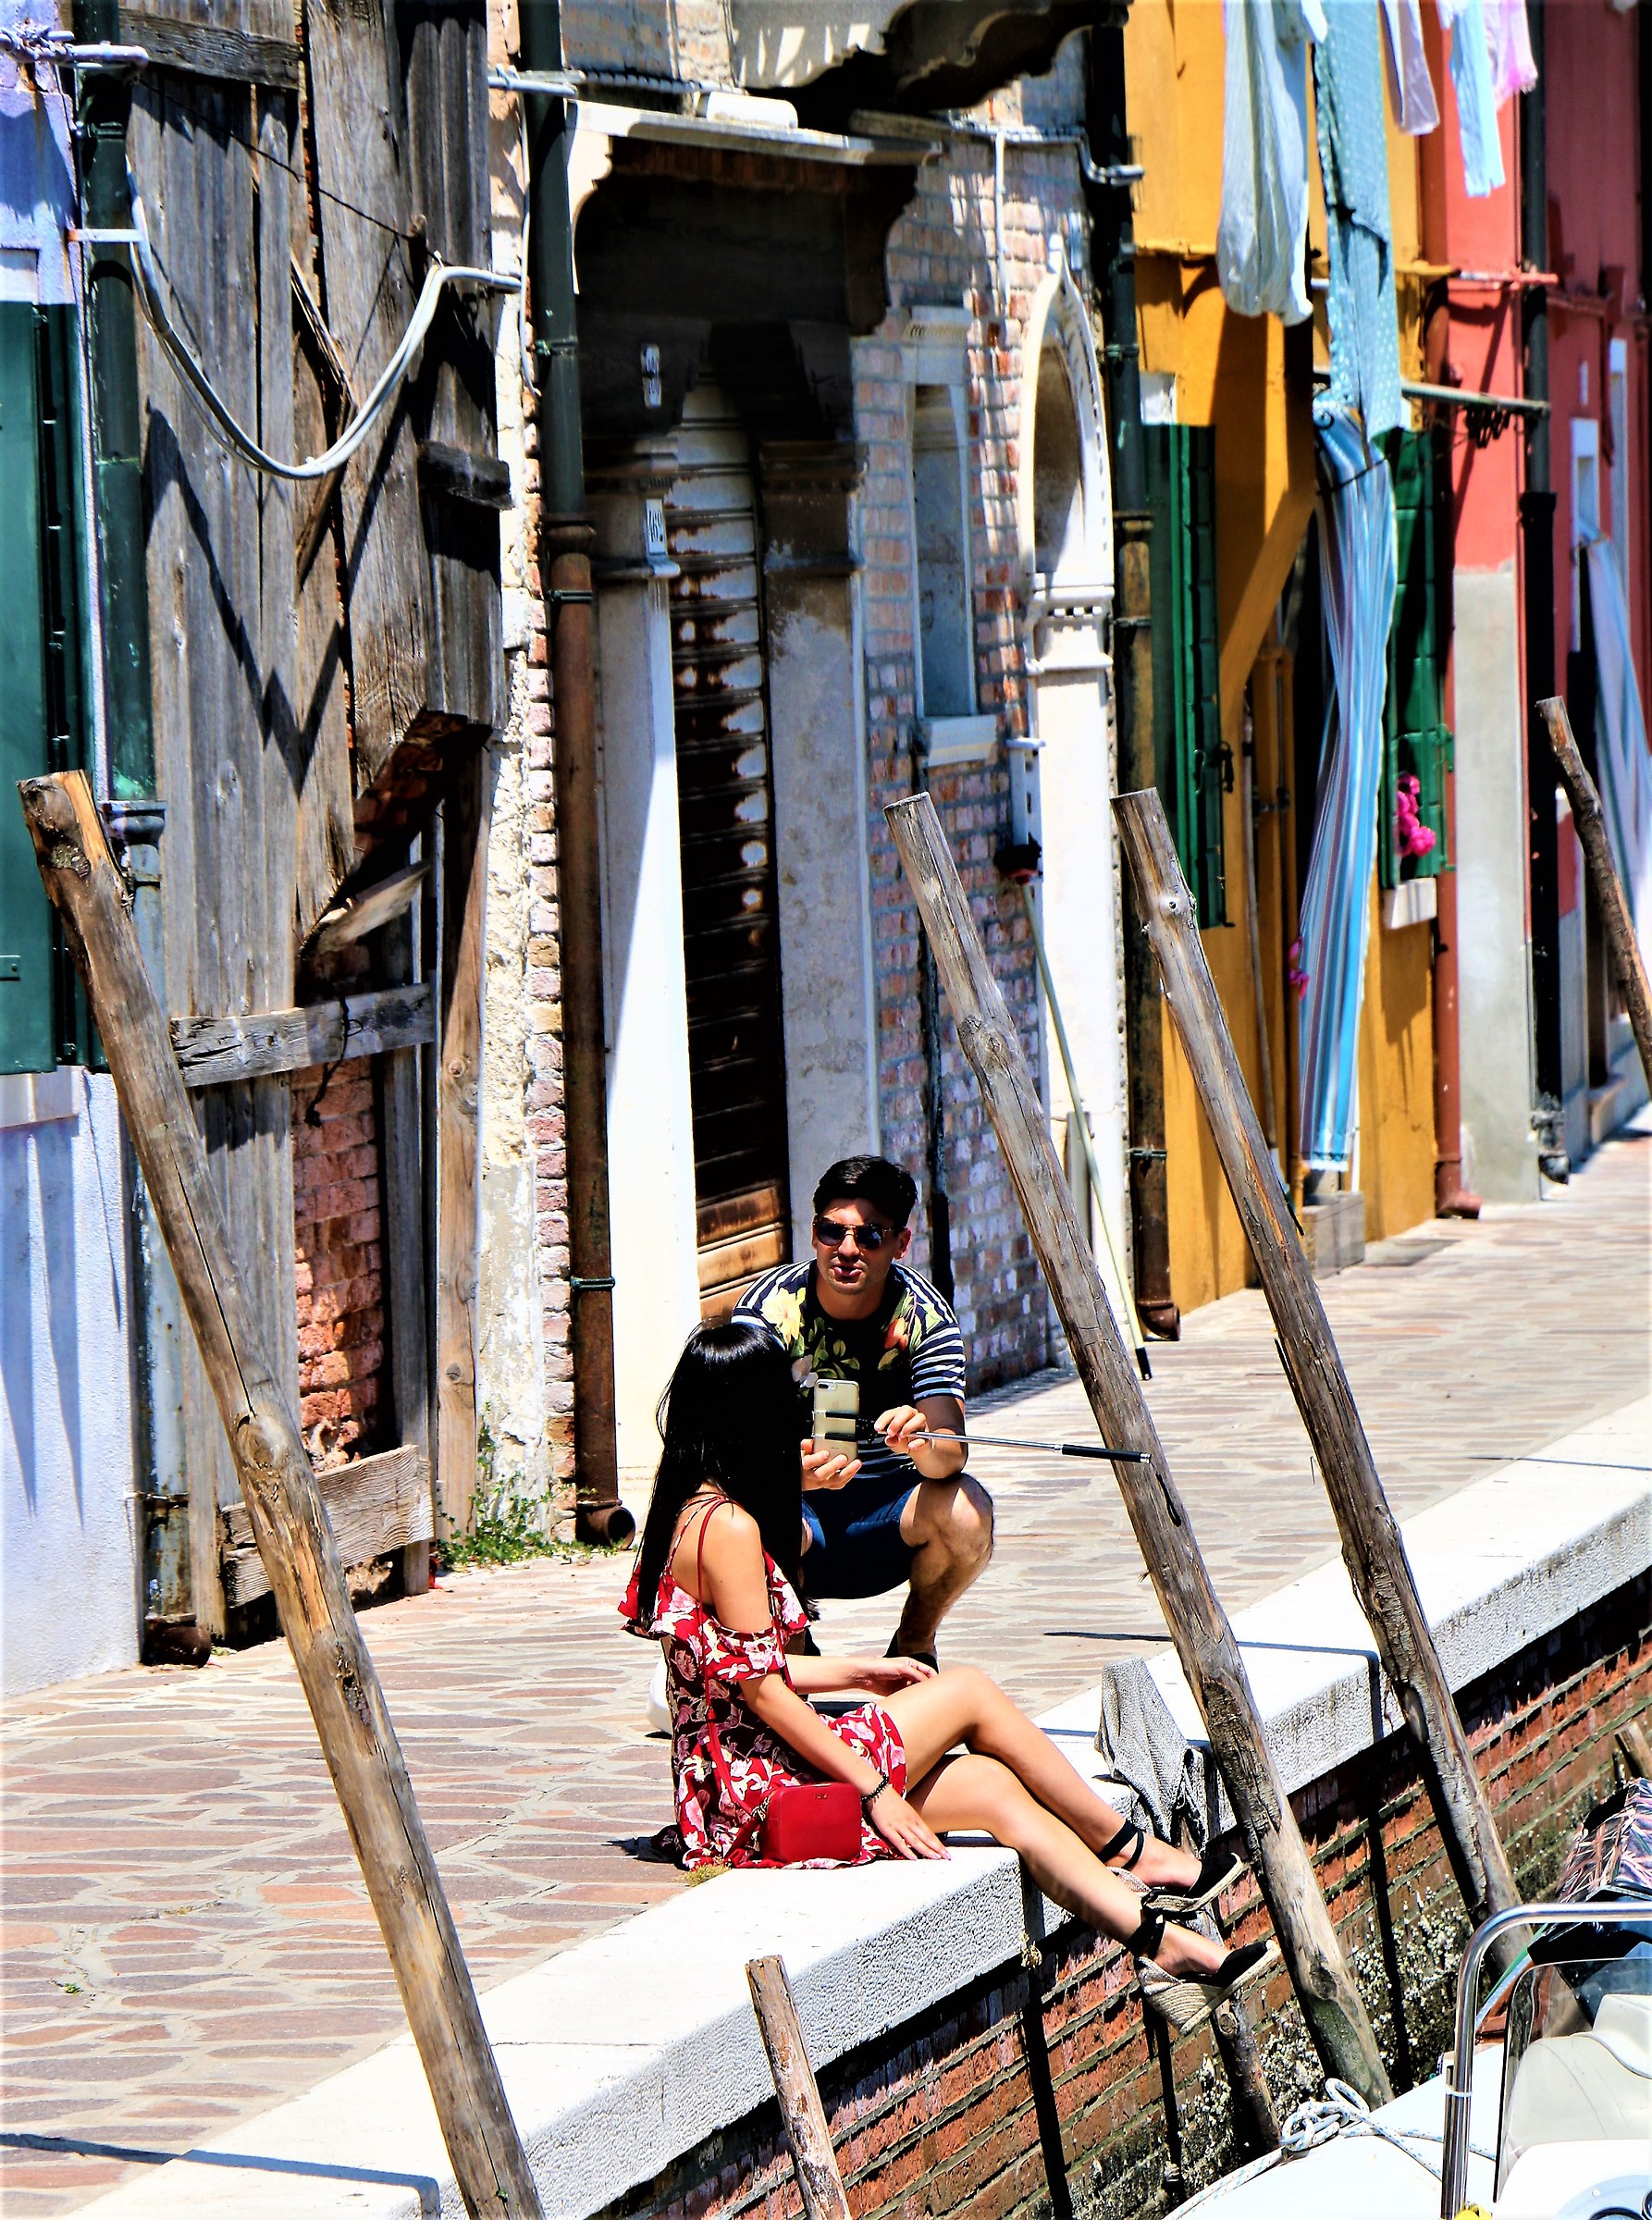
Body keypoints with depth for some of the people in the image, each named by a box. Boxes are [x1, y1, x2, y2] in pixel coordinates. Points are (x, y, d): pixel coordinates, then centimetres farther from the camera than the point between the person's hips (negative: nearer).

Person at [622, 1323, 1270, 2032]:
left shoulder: (691, 1512, 13)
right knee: (968, 1693, -2)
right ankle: (1133, 1854, 13)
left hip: (731, 1792, 10)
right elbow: (761, 1690, -19)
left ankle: (1157, 1940, 4)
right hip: (757, 1789, -10)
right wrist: (872, 1789, -14)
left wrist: (858, 1671, 21)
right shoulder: (730, 1526, -19)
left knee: (995, 1788, 5)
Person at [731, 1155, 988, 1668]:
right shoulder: (769, 1306, -15)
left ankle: (915, 1642, 2)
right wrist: (794, 1474, -47)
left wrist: (923, 1444, -48)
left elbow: (951, 1452, -23)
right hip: (796, 1509, -2)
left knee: (966, 1513, -30)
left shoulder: (924, 1315, -11)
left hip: (885, 1516, 2)